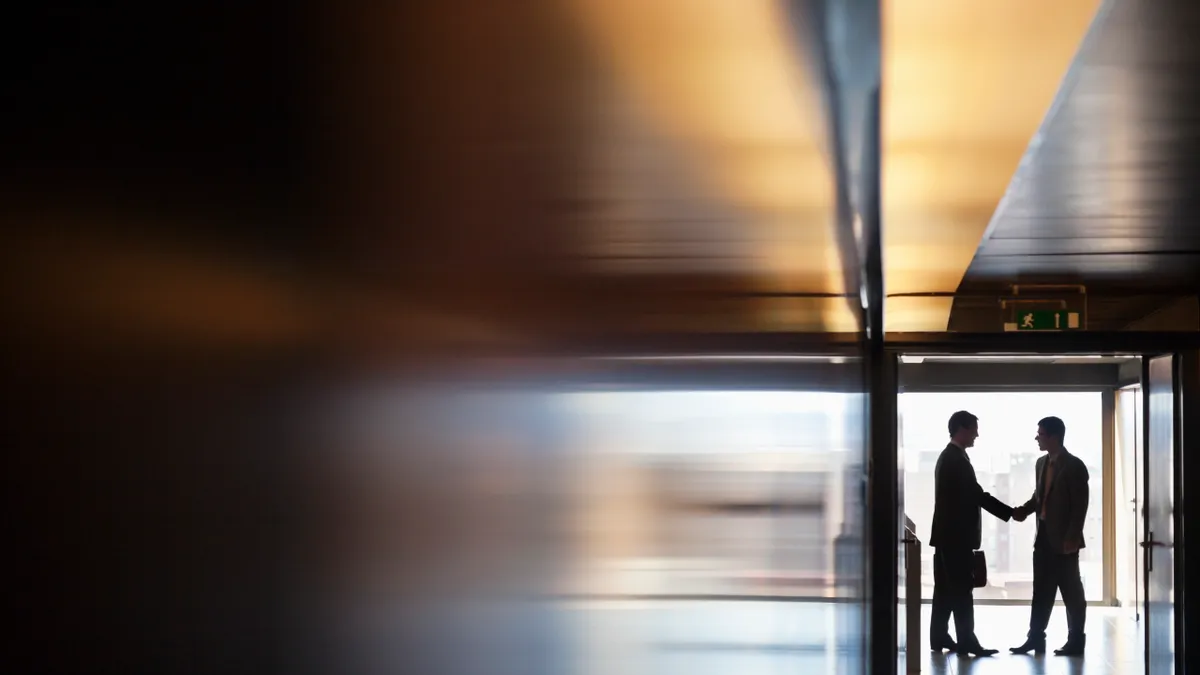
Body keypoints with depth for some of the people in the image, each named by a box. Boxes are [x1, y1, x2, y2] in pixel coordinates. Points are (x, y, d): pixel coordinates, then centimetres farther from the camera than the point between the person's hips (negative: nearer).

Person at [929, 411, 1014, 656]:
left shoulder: (949, 456, 16)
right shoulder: (956, 459, -16)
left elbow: (968, 496, 19)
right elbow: (977, 495, -19)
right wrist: (1011, 513, -13)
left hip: (948, 534, 10)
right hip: (956, 535, -10)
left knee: (946, 589, 11)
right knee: (962, 590, -7)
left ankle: (939, 637, 13)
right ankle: (967, 642, -5)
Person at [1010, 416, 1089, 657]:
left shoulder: (1074, 466, -12)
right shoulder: (1041, 463, 11)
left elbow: (1080, 506, -14)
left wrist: (1072, 538, -18)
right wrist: (1024, 510, -1)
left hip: (1063, 540, -7)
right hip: (1043, 536, 7)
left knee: (1071, 592, 2)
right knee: (1041, 591, 10)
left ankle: (1075, 641, 10)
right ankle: (1035, 638, 14)